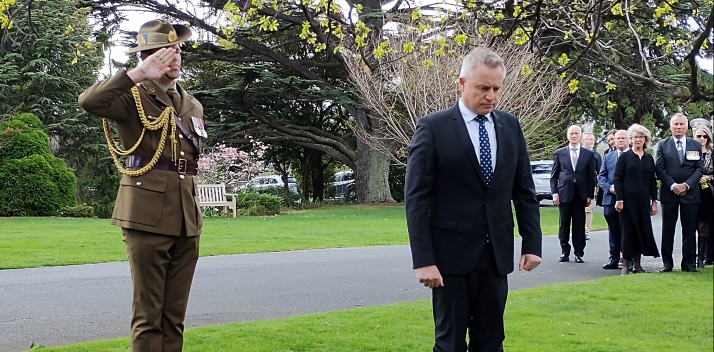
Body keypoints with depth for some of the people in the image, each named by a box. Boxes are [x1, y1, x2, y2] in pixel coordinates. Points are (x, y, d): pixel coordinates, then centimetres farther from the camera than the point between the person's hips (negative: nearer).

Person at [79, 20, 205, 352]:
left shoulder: (193, 104, 16)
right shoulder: (134, 96, -3)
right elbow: (89, 101, -23)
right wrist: (138, 74, -27)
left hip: (186, 217, 6)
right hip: (148, 214, -6)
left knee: (175, 314, 10)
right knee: (148, 314, -2)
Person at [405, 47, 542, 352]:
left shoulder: (510, 127, 8)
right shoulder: (433, 128, -6)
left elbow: (524, 191, 11)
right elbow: (417, 198, -9)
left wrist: (532, 243, 3)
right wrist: (423, 259, -15)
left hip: (497, 254, 4)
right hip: (452, 254, -4)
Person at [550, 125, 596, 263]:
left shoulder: (588, 154, 7)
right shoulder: (560, 153, 7)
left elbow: (591, 176, 6)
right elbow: (554, 175, 7)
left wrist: (589, 195, 0)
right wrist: (554, 193, -3)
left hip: (580, 194, 0)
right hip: (564, 192, 0)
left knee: (579, 224, 1)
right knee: (564, 223, 3)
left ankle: (579, 253, 7)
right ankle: (565, 252, 10)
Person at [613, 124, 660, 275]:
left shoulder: (649, 158, 10)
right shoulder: (624, 157, -1)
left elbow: (653, 181, 12)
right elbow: (617, 179, -5)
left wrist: (654, 201, 6)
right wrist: (619, 200, -13)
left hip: (643, 200, 4)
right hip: (628, 200, -4)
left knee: (643, 229, 3)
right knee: (628, 230, -1)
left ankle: (638, 264, 13)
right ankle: (625, 265, 6)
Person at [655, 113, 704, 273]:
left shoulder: (696, 145, 8)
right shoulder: (662, 145, 5)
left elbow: (699, 169, 2)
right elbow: (660, 169, -1)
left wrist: (686, 185, -12)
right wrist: (673, 186, -12)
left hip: (690, 193, 1)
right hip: (669, 193, 0)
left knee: (689, 229, 2)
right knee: (667, 229, 3)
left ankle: (689, 263, 8)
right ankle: (667, 262, 8)